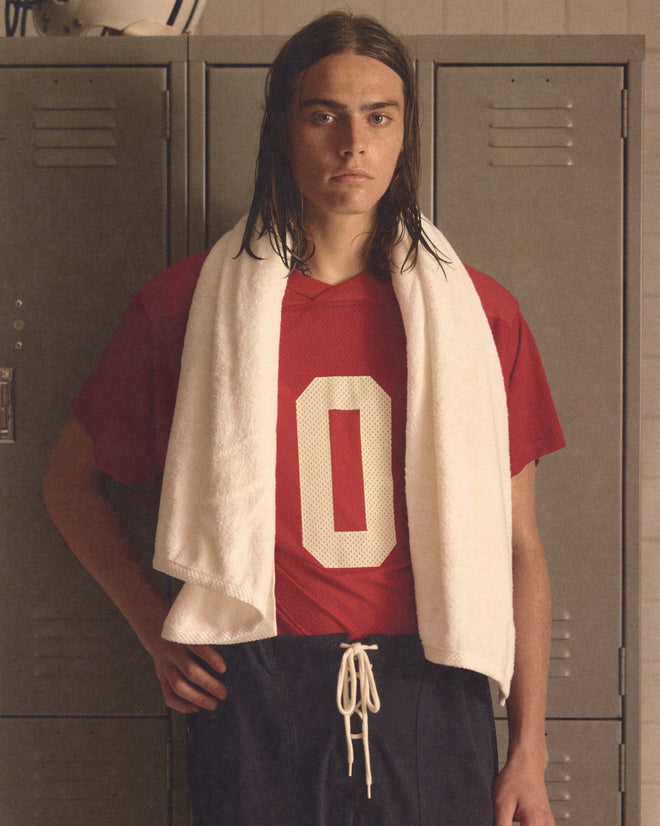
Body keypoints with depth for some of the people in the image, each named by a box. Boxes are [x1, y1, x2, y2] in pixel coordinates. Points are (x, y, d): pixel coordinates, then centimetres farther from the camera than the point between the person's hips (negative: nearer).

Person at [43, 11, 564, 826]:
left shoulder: (478, 313, 4)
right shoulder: (188, 302, 1)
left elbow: (517, 548, 6)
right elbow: (70, 478, 13)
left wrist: (529, 754, 4)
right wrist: (154, 626, 3)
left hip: (429, 705, 1)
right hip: (255, 707, -1)